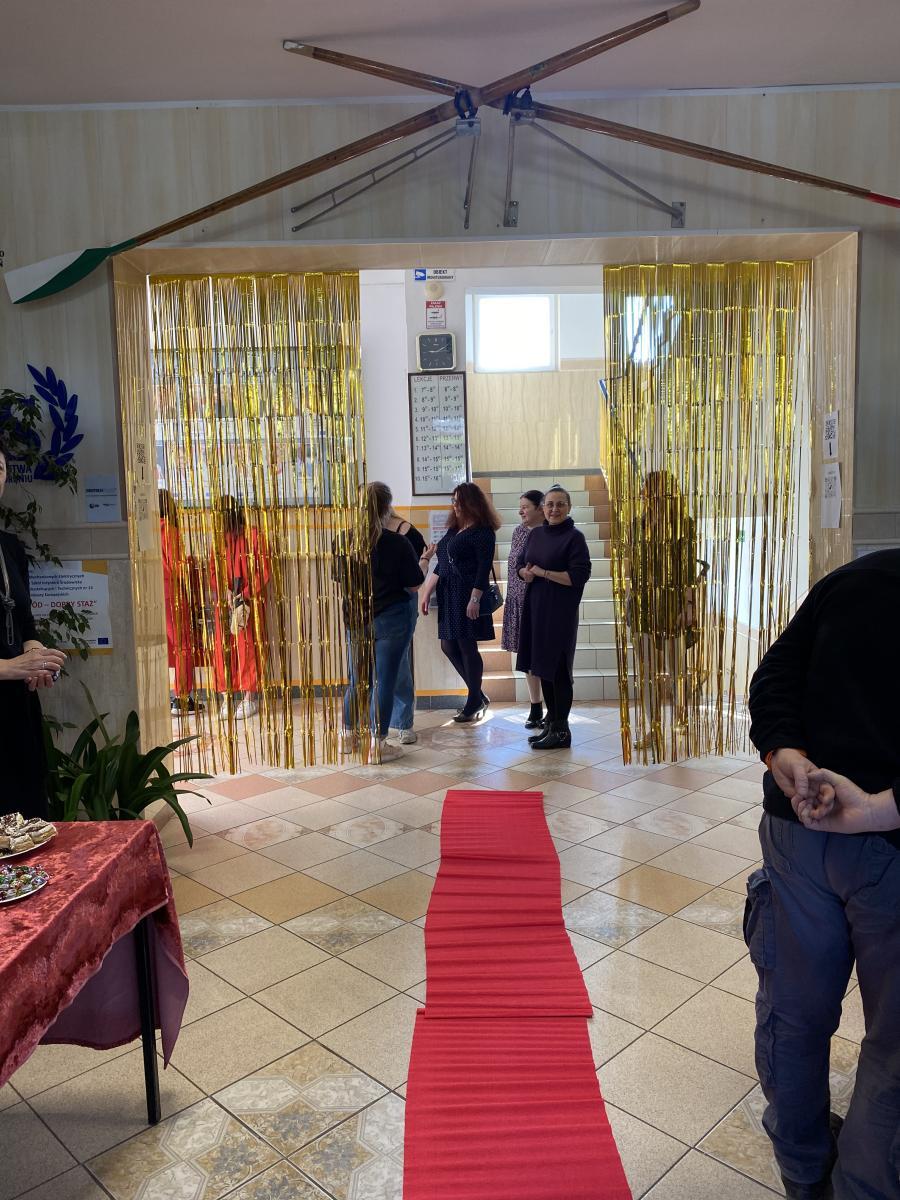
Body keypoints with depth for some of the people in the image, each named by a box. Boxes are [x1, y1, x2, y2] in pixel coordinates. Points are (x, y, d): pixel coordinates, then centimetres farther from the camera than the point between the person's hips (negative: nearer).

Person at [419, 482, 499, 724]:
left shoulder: (483, 532, -8)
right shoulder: (453, 529, 16)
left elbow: (484, 568, -15)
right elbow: (442, 565, 20)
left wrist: (475, 599, -22)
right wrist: (427, 593, 17)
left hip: (467, 597, -8)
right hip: (448, 597, 8)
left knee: (467, 647, -3)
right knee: (449, 647, 8)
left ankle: (474, 703, 13)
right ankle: (479, 697, 22)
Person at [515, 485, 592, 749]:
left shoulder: (574, 537, -9)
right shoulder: (536, 534, 11)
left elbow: (579, 576, -16)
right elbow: (520, 564, 17)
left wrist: (543, 572, -16)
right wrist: (525, 573, -6)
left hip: (560, 612, -7)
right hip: (535, 608, 7)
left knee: (558, 668, -2)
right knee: (542, 666, 12)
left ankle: (561, 731, 8)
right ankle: (551, 723, 25)